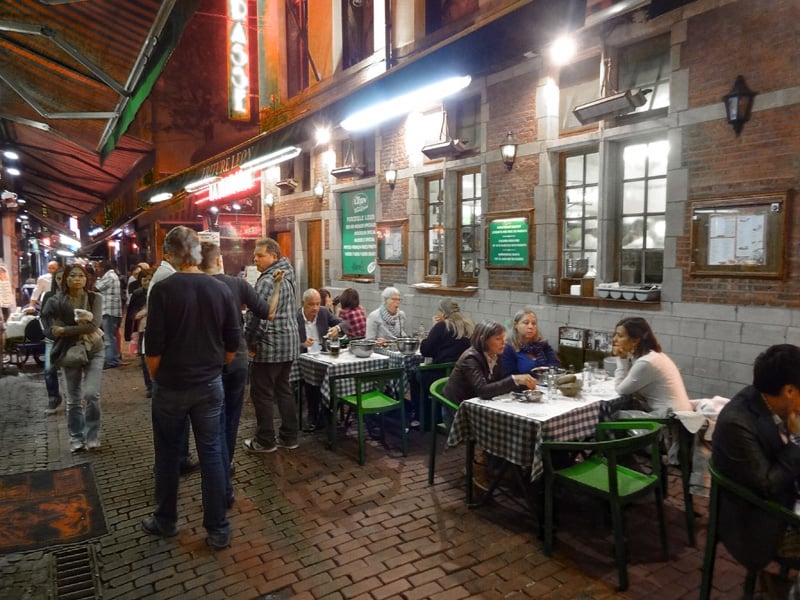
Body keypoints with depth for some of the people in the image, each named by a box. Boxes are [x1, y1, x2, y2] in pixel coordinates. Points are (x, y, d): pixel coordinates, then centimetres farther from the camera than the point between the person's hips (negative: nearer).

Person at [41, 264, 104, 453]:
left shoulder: (95, 298, -6)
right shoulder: (56, 301, -4)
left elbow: (94, 325, -19)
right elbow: (49, 329, -8)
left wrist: (64, 330, -19)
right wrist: (81, 328, -17)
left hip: (93, 352, -1)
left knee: (91, 394, -10)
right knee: (73, 399, 9)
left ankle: (92, 435, 9)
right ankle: (76, 437, 25)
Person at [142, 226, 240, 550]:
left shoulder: (163, 289, -13)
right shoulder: (221, 289, -3)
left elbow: (153, 346, -12)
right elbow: (233, 343, 1)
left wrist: (157, 378, 5)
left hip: (171, 385, -2)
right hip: (210, 385, 2)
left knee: (168, 454, 15)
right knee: (212, 454, 9)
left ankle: (165, 521, 33)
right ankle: (218, 529, 15)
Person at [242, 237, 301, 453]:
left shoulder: (266, 281, -17)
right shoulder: (286, 276, 12)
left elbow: (256, 316, -21)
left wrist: (249, 343, -10)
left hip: (270, 345, -9)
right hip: (289, 342, 9)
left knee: (262, 393, 2)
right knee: (284, 389, 15)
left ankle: (265, 440, 12)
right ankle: (289, 436, 22)